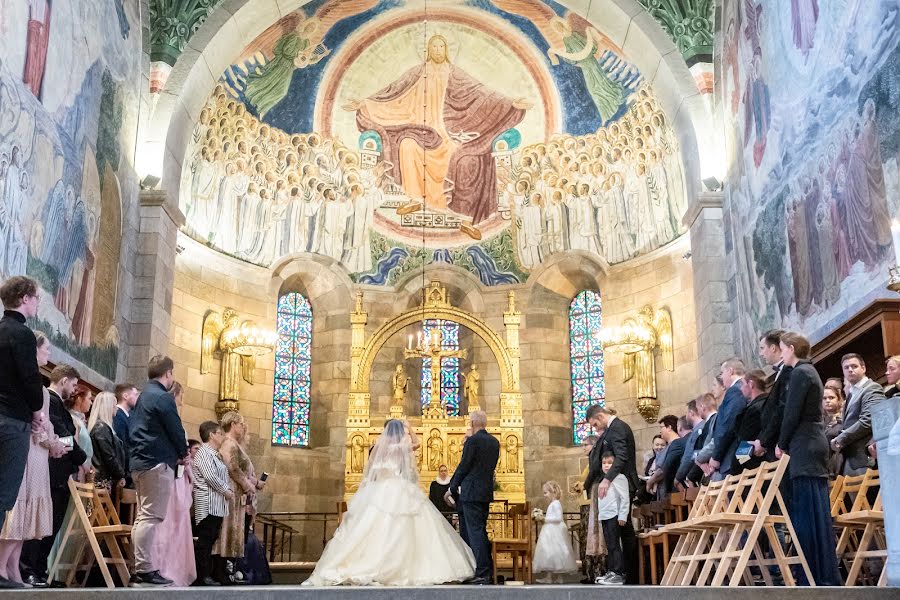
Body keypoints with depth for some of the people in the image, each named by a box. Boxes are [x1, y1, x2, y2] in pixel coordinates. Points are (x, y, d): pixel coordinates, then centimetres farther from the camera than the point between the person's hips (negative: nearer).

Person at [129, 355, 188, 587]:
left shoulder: (143, 396, 18)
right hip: (158, 463, -10)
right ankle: (146, 571, -12)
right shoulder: (163, 397, -12)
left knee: (143, 516, 12)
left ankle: (140, 569, 13)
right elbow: (176, 430, -12)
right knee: (151, 517, -11)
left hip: (141, 461, 10)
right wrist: (183, 453, 7)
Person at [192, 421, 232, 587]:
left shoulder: (216, 454, 21)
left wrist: (229, 490, 9)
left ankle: (207, 573, 11)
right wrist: (225, 491, -12)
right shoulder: (203, 452, -10)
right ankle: (202, 576, -7)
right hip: (208, 503, -10)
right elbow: (210, 476, -19)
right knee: (205, 540, -8)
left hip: (218, 504, 10)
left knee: (211, 538, 8)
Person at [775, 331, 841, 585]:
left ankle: (818, 575, -6)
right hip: (814, 444, 10)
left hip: (804, 447, -10)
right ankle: (827, 574, 11)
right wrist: (786, 443, 14)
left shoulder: (799, 373, -10)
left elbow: (792, 414, -15)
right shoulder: (810, 371, 19)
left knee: (808, 510, -8)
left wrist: (781, 445, -3)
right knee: (816, 511, 9)